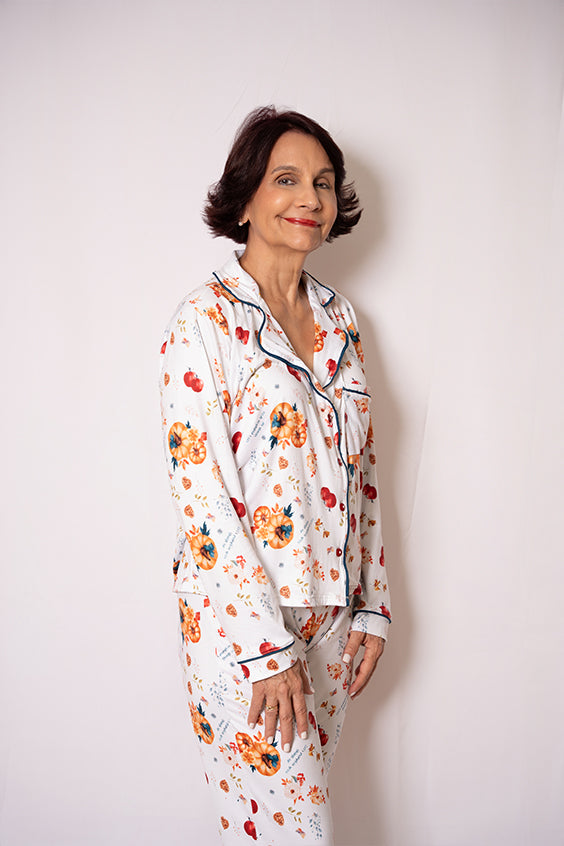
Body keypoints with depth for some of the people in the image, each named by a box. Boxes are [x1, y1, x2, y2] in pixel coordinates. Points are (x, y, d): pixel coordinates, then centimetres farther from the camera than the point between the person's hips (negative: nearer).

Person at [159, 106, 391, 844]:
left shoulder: (338, 319, 9)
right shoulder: (204, 321, -11)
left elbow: (361, 473, 12)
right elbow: (200, 492, -16)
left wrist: (372, 605, 9)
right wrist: (267, 647, -17)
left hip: (331, 612, 6)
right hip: (240, 618, -6)